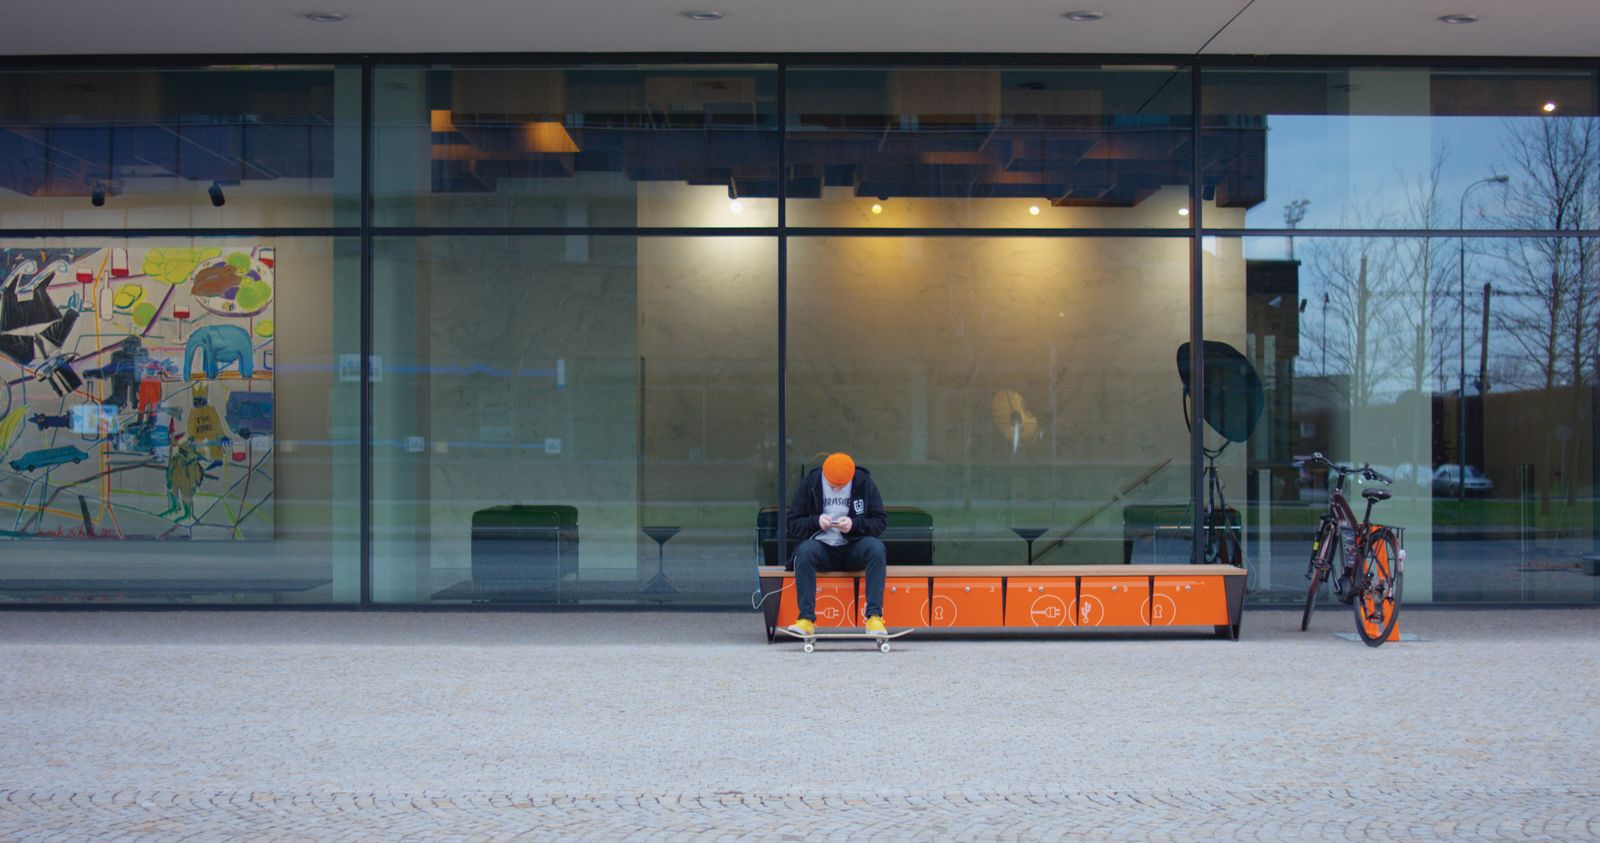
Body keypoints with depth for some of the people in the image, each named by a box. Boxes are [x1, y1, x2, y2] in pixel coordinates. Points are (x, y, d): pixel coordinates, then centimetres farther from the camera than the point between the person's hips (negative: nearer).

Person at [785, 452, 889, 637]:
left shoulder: (864, 483, 0)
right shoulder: (810, 484, 0)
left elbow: (880, 522, -1)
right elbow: (793, 524, 0)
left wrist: (855, 524, -19)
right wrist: (816, 521, -20)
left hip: (853, 548, 0)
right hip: (821, 547, 0)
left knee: (876, 547, -32)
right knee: (805, 550, -34)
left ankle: (874, 616, -33)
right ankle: (806, 618, -33)